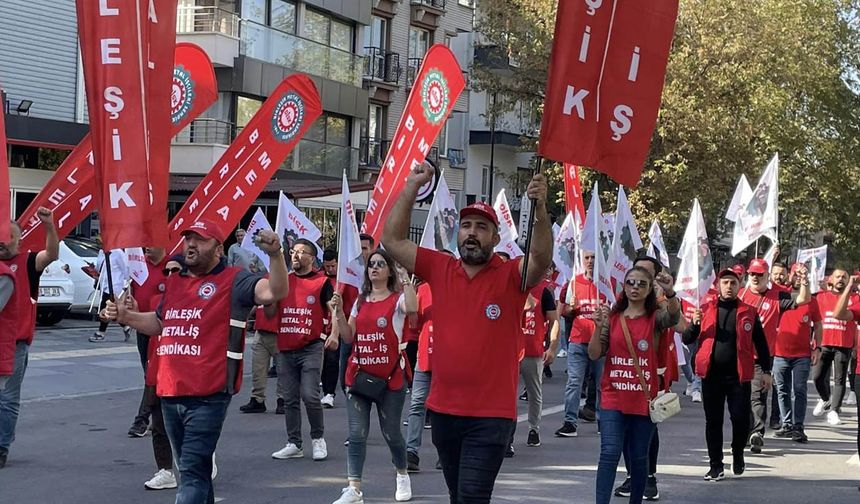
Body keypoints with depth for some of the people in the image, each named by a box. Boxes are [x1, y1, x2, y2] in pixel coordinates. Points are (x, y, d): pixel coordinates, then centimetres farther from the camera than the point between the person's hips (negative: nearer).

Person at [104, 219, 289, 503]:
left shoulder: (233, 280, -5)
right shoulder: (174, 282, 17)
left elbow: (276, 292, -20)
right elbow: (161, 323, 31)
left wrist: (276, 254, -35)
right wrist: (126, 316, 17)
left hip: (208, 396, -7)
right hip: (170, 393, 8)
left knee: (192, 471, -9)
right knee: (191, 468, 18)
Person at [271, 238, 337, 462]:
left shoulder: (322, 282, -1)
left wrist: (334, 334, -20)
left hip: (311, 348, -5)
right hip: (285, 348, 5)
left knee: (310, 395, -12)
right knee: (290, 399, 7)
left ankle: (318, 438, 8)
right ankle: (294, 444, 15)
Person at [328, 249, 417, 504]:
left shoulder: (397, 299, -4)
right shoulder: (361, 301, 11)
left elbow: (412, 309, -29)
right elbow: (348, 337, 11)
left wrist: (406, 280, -23)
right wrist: (338, 312, -2)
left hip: (390, 376, -4)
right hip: (359, 373, 4)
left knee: (391, 432, 8)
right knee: (357, 434, -3)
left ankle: (402, 474, 34)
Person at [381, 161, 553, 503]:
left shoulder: (510, 277, -5)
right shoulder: (440, 269, 5)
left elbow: (541, 259, -24)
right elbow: (392, 240, 2)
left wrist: (540, 209, -37)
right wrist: (411, 188, -4)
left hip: (491, 415, -4)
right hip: (443, 410, 5)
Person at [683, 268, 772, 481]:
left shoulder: (749, 312, 5)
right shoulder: (706, 309, 7)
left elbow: (760, 343, 9)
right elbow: (687, 340, 6)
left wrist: (766, 371, 4)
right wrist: (694, 324, -14)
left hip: (739, 375, -1)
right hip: (711, 374, 1)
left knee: (740, 419, -1)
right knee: (713, 421, 5)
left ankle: (738, 456, 24)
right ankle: (716, 465, 13)